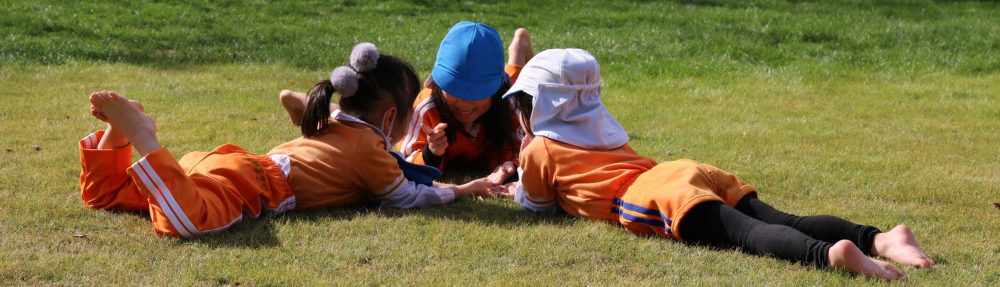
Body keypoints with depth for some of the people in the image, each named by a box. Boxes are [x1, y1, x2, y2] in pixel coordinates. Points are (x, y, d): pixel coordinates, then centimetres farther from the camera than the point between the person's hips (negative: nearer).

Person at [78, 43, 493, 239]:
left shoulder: (334, 127, 30)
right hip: (242, 183, -9)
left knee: (102, 194, 13)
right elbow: (407, 197, 11)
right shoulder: (367, 146, 5)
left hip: (227, 161, 9)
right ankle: (138, 134, -39)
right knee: (187, 220, -42)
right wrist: (460, 191, 24)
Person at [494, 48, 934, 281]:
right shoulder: (599, 130, 39)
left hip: (663, 196, -7)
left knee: (748, 236, -29)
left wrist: (516, 193, 53)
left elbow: (538, 205, 32)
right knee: (779, 221, -9)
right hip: (689, 172, 7)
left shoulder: (538, 150, 17)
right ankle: (879, 239, -31)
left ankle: (832, 254, -55)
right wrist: (523, 186, 64)